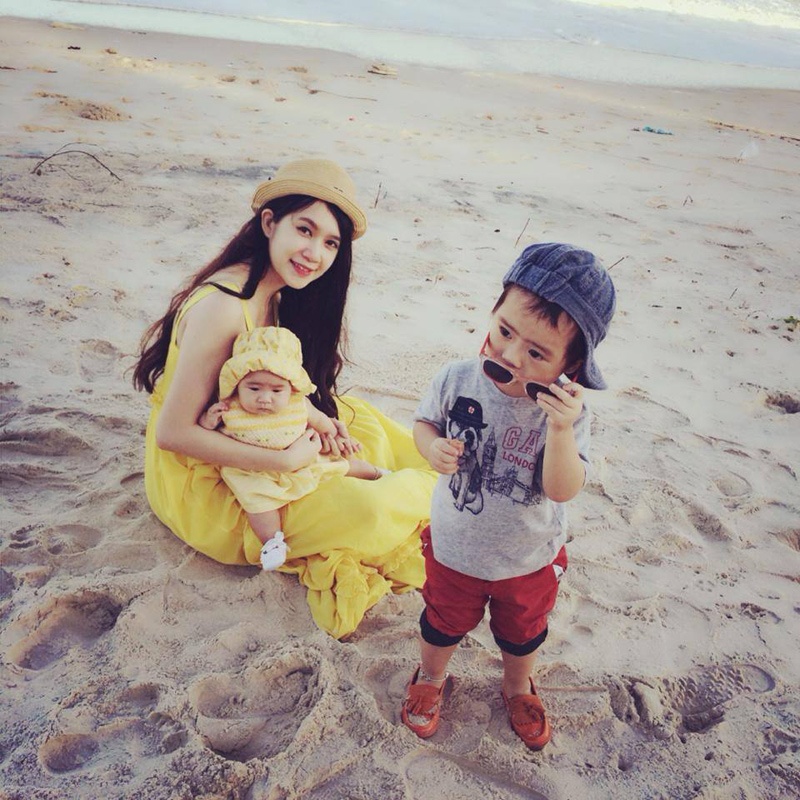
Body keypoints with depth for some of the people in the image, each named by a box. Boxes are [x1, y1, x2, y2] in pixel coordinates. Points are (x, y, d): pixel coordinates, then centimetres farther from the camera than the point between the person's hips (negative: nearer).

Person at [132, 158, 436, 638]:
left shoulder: (276, 294, -2)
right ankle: (421, 492, 12)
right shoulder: (222, 307, -30)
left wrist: (314, 418, -13)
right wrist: (284, 461, -28)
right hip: (203, 479, -9)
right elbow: (172, 432, -28)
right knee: (364, 510, -17)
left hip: (246, 441, 9)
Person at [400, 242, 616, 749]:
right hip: (455, 548, 1)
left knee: (522, 635, 28)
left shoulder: (566, 411, -25)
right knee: (444, 624, 27)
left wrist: (560, 429, -45)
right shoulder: (458, 379, -22)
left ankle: (519, 689, 60)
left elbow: (564, 490, -30)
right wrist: (433, 448, -26)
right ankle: (431, 677, 59)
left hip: (530, 561, 0)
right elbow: (425, 421, -4)